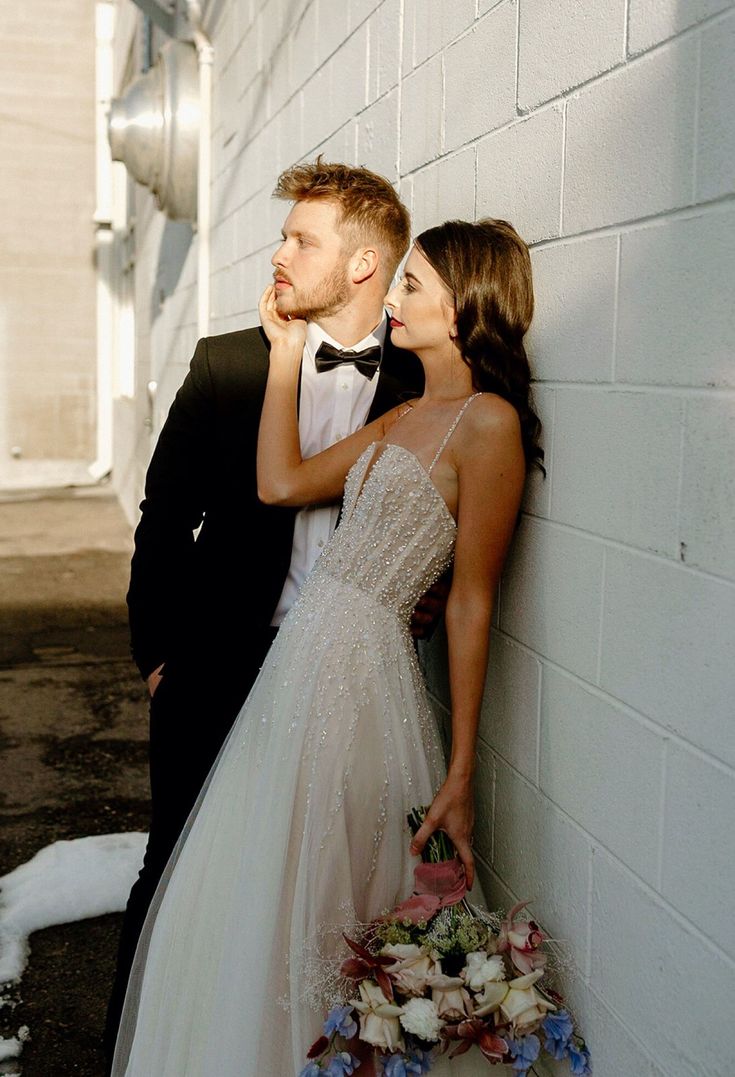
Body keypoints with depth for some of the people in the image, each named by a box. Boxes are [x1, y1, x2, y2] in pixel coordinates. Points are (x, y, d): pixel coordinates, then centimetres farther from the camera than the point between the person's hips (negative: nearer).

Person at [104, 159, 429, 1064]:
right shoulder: (227, 364, -1)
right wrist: (155, 653, 3)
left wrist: (422, 600, -9)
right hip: (220, 675, 0)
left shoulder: (422, 385, -2)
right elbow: (165, 520, 3)